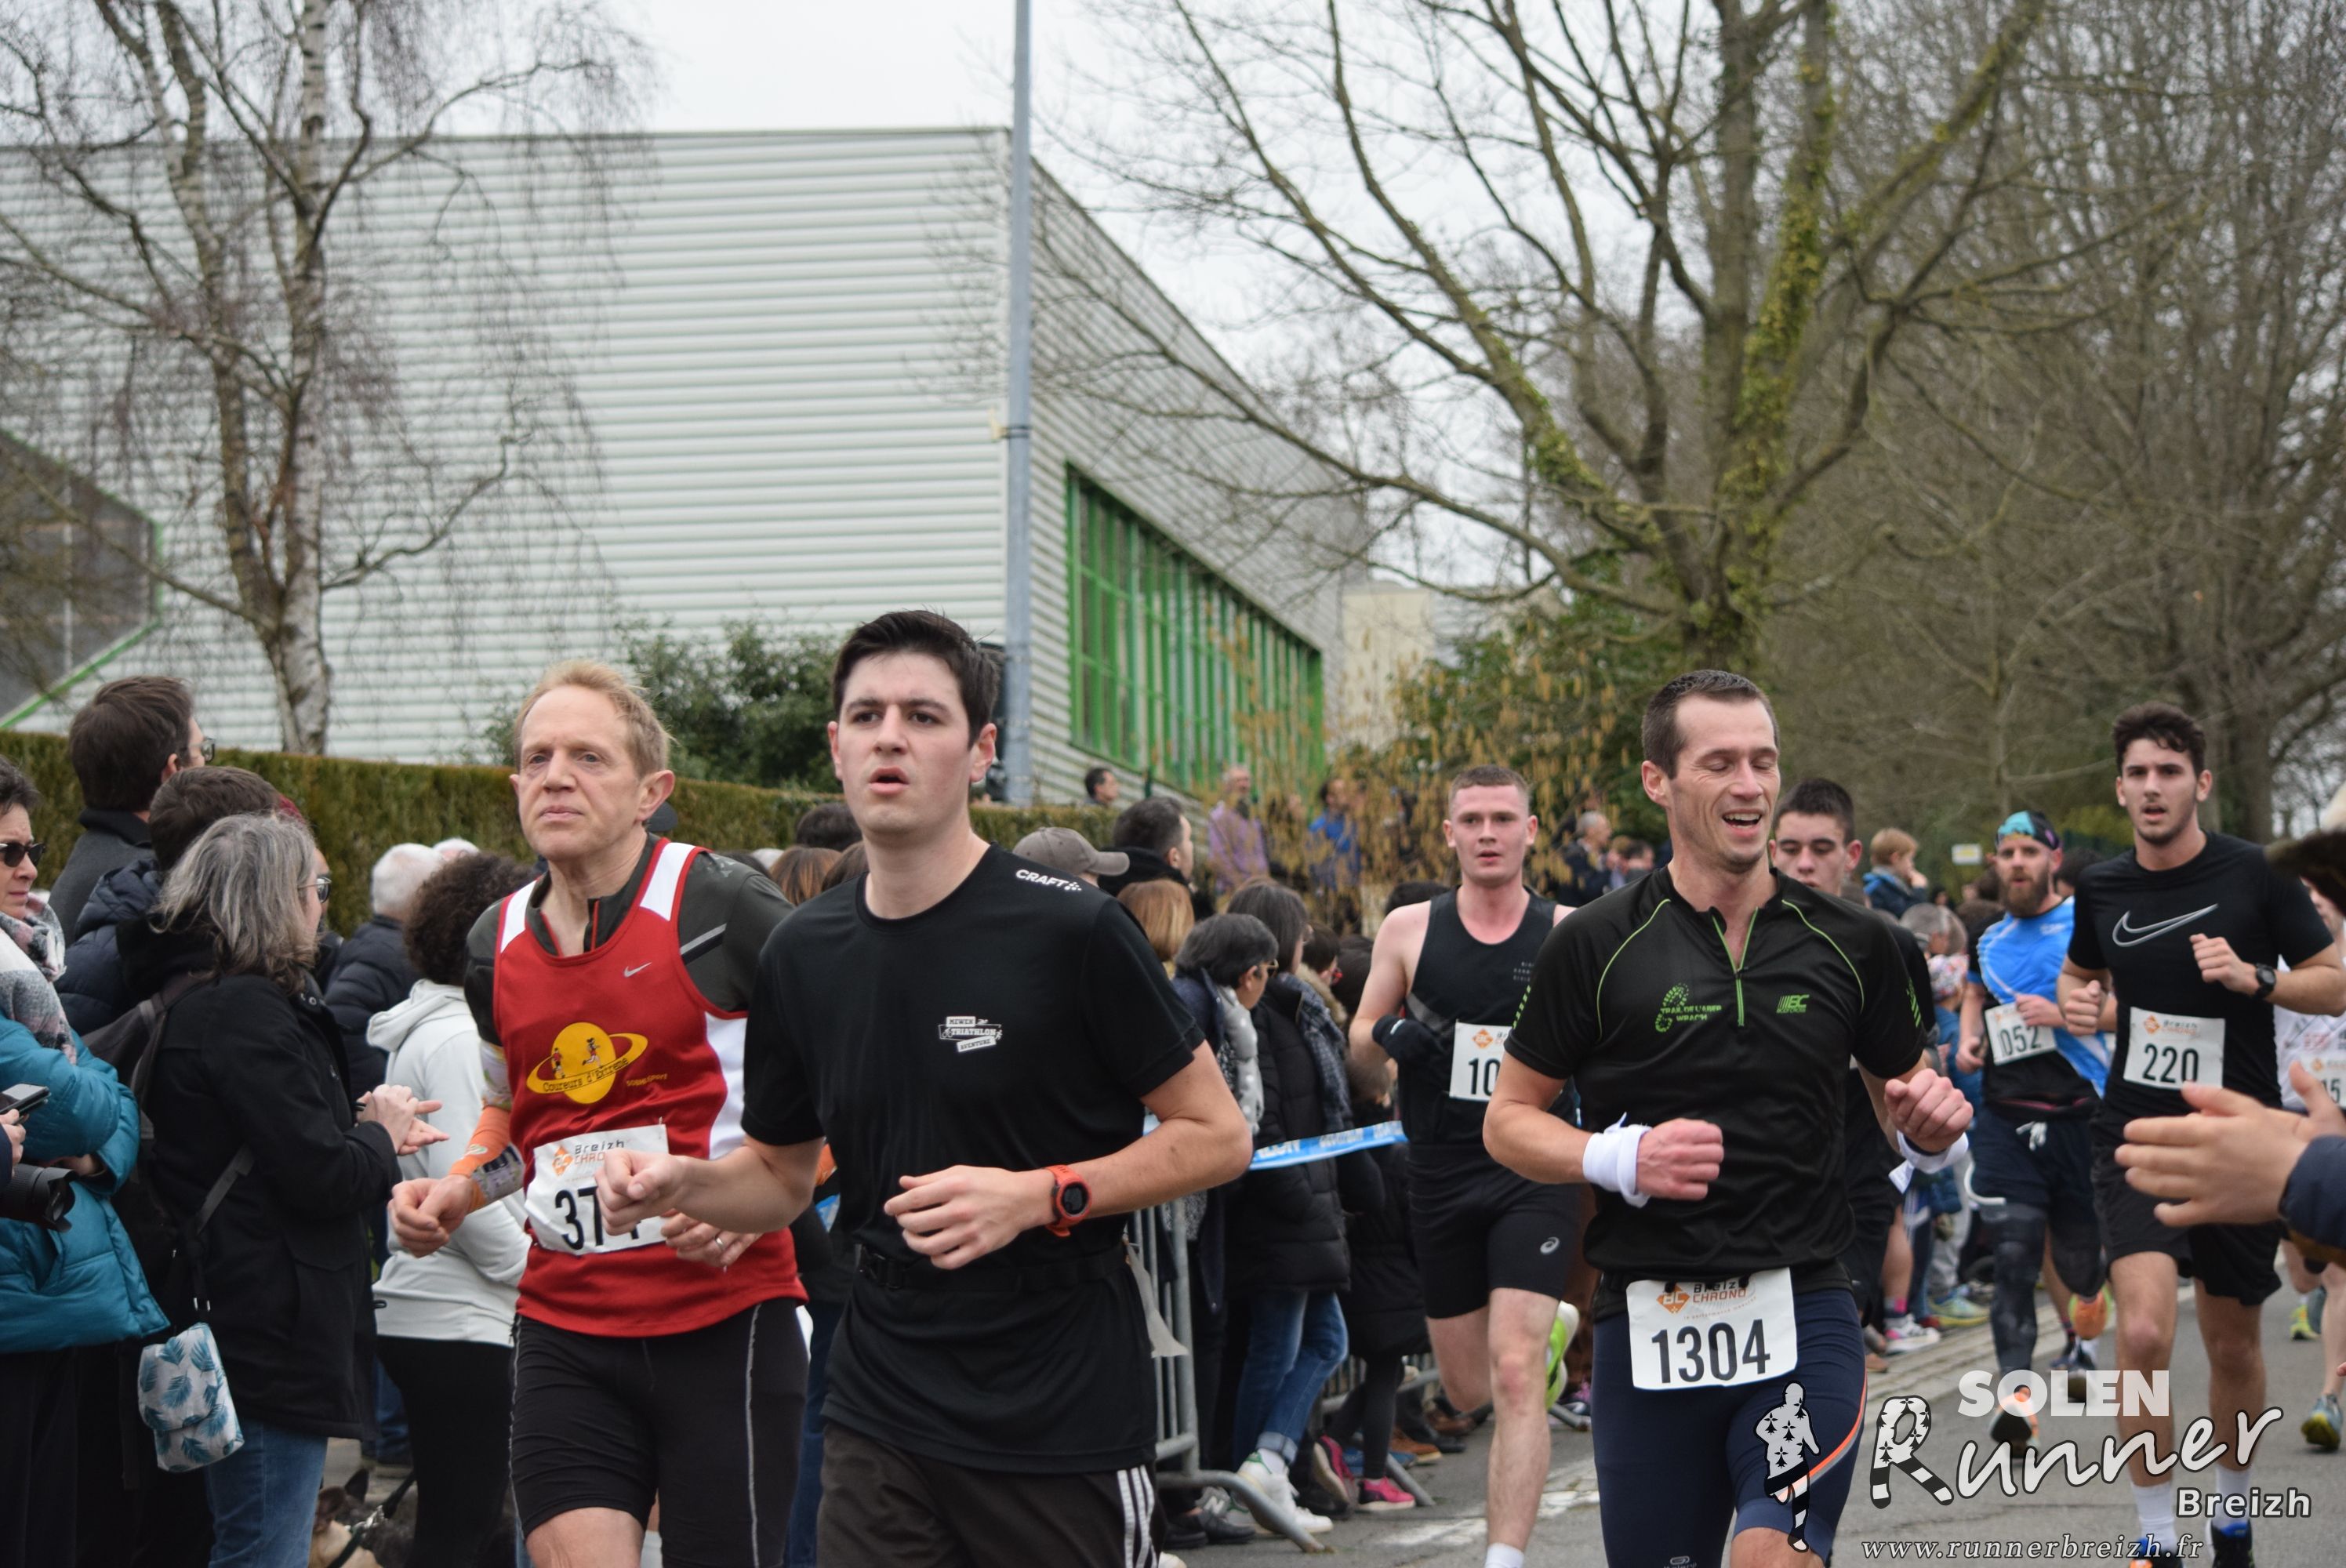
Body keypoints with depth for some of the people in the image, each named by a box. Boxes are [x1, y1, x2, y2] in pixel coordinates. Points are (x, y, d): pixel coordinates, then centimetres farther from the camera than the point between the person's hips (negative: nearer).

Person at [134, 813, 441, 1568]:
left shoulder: (199, 1001, 16)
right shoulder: (247, 1013, -17)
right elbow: (322, 1178, -21)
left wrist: (367, 1134, 9)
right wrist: (380, 1137, -2)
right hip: (270, 1331, -11)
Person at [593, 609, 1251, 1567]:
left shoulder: (1070, 930, -10)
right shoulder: (804, 956, 6)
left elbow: (1217, 1136, -5)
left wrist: (1040, 1196, -17)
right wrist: (682, 1184, -3)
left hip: (1065, 1420, -4)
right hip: (880, 1416, 4)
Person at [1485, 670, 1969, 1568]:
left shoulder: (1851, 944, 6)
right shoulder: (1597, 946, -1)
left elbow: (1905, 1085, 18)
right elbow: (1509, 1120, 4)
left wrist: (1930, 1128, -5)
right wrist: (1621, 1157, -13)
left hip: (1802, 1318, 0)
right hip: (1647, 1323, 0)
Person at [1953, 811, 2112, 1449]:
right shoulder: (1989, 940, 13)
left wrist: (2065, 1014, -18)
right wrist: (1969, 1041, 12)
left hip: (2077, 1114, -2)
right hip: (2005, 1115, 3)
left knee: (2078, 1252, 10)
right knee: (2013, 1249, -11)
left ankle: (2084, 1339, 44)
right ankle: (2017, 1394, -15)